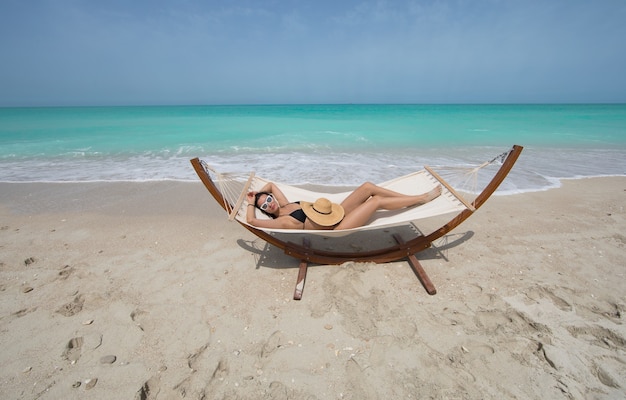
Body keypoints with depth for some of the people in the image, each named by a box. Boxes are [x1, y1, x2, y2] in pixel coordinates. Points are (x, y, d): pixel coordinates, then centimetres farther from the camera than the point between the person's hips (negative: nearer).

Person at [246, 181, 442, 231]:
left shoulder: (285, 205, 10)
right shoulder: (281, 221, -11)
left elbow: (271, 184, 22)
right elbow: (251, 220, -21)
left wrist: (258, 192, 7)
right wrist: (251, 203, -6)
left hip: (335, 214, 9)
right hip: (336, 228, -9)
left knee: (368, 186, -5)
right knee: (376, 201, -15)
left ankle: (415, 198, 6)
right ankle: (422, 198, 2)